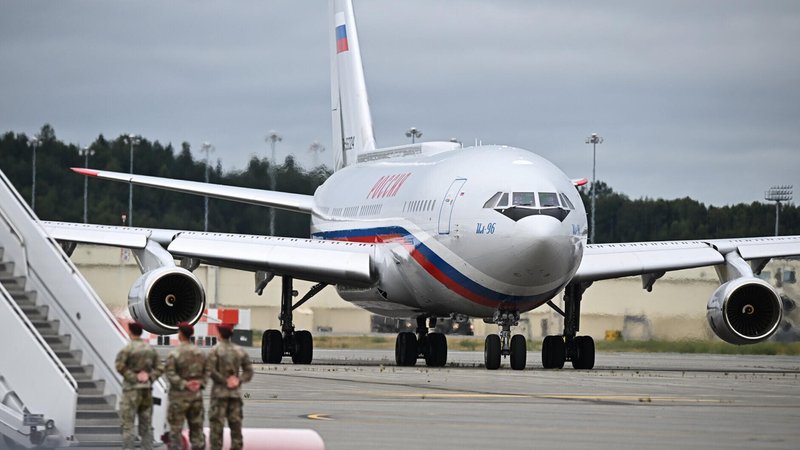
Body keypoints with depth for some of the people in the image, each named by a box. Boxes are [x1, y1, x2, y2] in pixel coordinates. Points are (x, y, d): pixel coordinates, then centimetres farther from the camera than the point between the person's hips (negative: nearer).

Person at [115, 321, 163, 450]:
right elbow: (159, 368, 9)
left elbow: (120, 366, -20)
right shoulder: (150, 349, 9)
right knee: (146, 426, 10)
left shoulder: (127, 348, -9)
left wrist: (133, 377, -13)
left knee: (127, 425, -4)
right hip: (147, 390, 6)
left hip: (132, 390, -6)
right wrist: (149, 377, -1)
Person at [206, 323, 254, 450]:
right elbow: (249, 372, 5)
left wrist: (224, 381, -12)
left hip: (220, 392, -4)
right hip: (236, 392, 4)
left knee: (217, 425, -2)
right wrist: (239, 380, -6)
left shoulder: (215, 350, -7)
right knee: (235, 425, 8)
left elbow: (210, 371, -18)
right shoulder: (239, 350, 8)